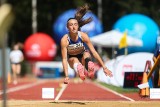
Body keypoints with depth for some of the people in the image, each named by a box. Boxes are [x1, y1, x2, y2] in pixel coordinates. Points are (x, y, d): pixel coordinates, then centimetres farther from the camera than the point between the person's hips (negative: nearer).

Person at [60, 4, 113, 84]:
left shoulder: (83, 35, -24)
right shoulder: (64, 40, -28)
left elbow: (94, 52, -21)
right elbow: (64, 59, -27)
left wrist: (104, 67, -23)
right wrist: (66, 76, -36)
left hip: (83, 56, 2)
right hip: (72, 58, -2)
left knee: (87, 54, -32)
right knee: (75, 60, -35)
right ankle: (80, 71, -59)